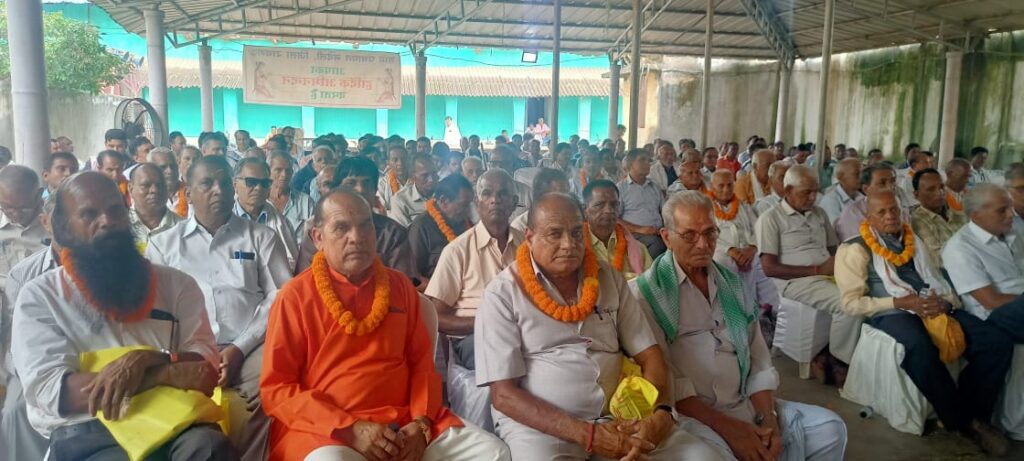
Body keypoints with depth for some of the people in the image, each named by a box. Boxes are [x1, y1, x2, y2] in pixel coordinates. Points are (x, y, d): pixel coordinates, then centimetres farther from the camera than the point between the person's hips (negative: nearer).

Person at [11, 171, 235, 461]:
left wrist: (147, 359, -17)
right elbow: (50, 390, -6)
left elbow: (205, 363, 5)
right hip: (85, 433, -1)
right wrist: (168, 373, -14)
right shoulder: (40, 296, 8)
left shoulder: (175, 284, 15)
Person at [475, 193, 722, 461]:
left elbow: (648, 354, 9)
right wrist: (587, 434, -19)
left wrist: (661, 413, -13)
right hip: (538, 424, -4)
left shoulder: (609, 279, 9)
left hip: (617, 416, 4)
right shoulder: (503, 294, -5)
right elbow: (503, 394, -10)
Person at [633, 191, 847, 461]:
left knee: (829, 428, -4)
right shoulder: (646, 292, -6)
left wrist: (768, 418, -4)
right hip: (688, 411, -6)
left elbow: (758, 360, 13)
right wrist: (726, 427, -19)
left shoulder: (731, 283, 15)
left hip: (747, 405, 6)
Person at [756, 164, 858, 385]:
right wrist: (816, 270, -12)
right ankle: (837, 361, -7)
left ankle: (828, 356, -9)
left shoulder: (819, 214, 20)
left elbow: (835, 249, 23)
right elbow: (769, 268, -9)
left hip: (830, 276, 7)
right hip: (797, 281, -7)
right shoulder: (771, 218, -2)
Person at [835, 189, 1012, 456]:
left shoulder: (914, 242, 22)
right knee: (920, 348, -38)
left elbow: (939, 281, 20)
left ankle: (975, 414, -2)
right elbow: (851, 303, -5)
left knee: (997, 342, -18)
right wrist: (900, 302, -14)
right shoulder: (856, 249, 2)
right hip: (892, 313, -6)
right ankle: (963, 421, -15)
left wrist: (944, 301, -5)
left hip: (936, 309, 6)